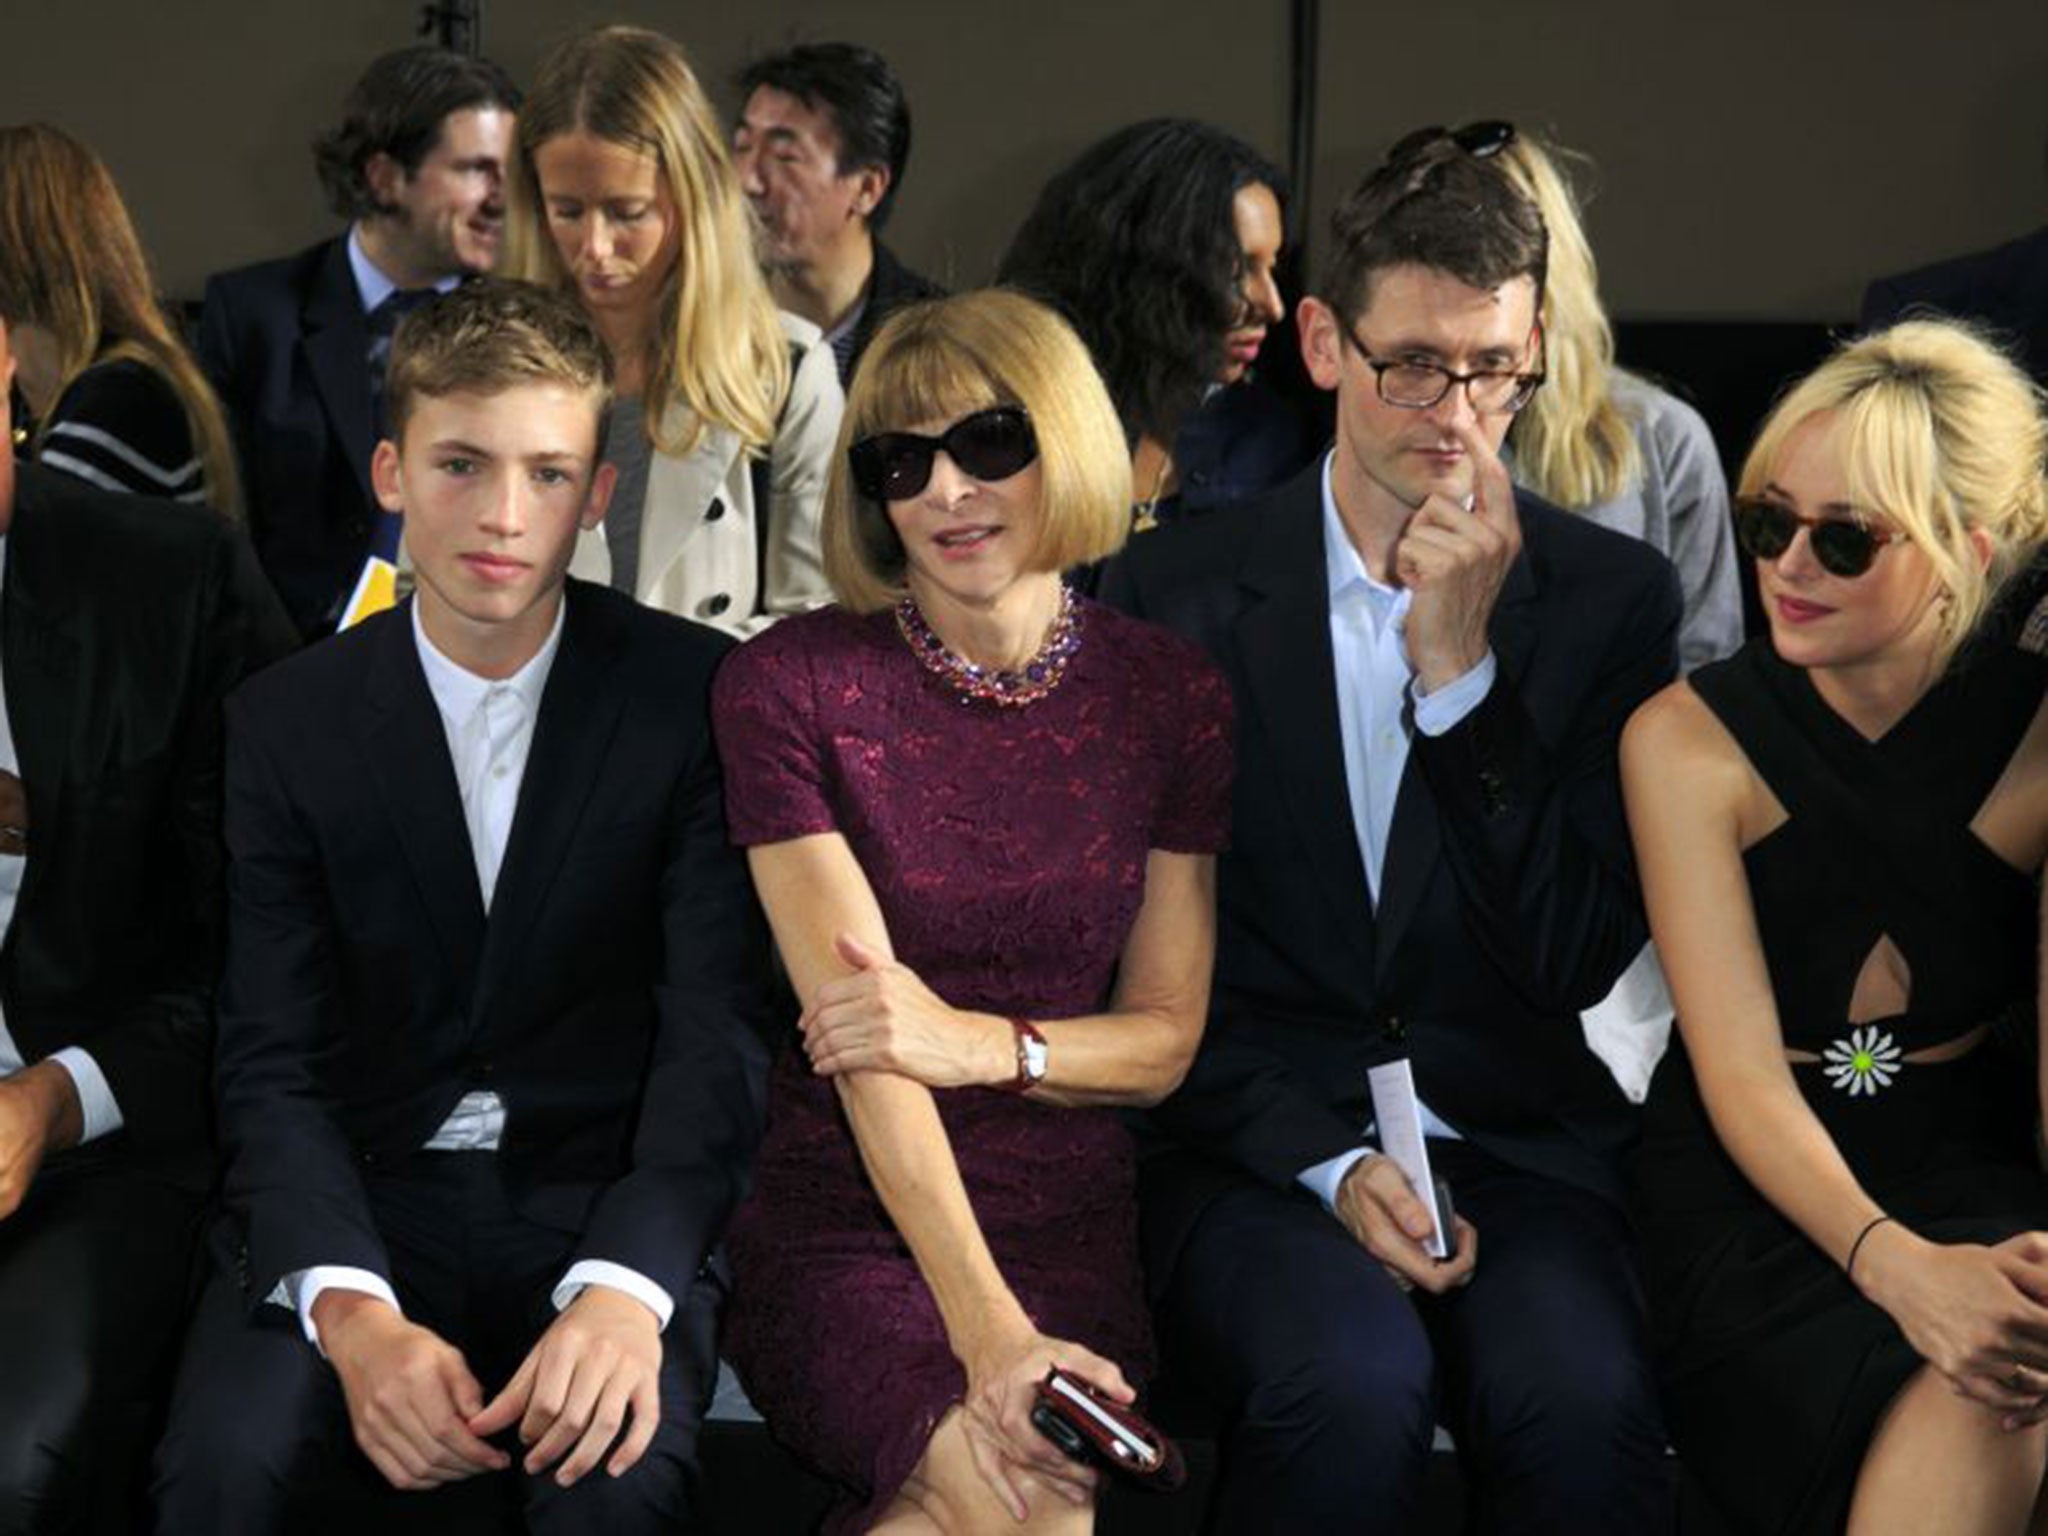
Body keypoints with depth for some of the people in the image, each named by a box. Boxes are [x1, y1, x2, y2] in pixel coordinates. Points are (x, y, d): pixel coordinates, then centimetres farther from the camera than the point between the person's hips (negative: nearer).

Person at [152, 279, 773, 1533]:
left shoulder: (696, 697, -2)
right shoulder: (288, 725, 3)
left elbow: (716, 1028, -8)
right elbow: (275, 1063, -3)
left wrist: (624, 1287, -26)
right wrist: (352, 1312, -22)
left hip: (610, 1201, -1)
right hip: (359, 1205, 1)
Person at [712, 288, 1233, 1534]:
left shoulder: (1173, 697, 4)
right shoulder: (790, 686, -4)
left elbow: (1166, 1037, 8)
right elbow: (864, 1027, -12)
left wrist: (984, 1044, -14)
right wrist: (985, 1325, -22)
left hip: (1073, 1231, 3)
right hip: (847, 1231, -2)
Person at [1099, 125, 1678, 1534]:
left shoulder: (1614, 597, 5)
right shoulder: (1178, 590, 4)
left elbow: (1584, 963, -1)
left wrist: (1462, 666, -11)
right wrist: (1331, 1163, -11)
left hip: (1518, 1148, 1)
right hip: (1258, 1142, -1)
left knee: (1582, 1404, -31)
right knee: (1355, 1387, -33)